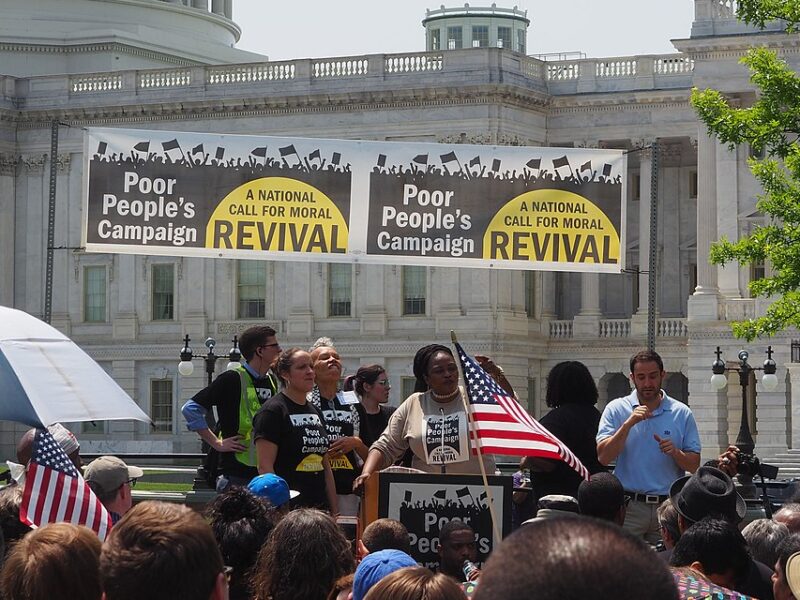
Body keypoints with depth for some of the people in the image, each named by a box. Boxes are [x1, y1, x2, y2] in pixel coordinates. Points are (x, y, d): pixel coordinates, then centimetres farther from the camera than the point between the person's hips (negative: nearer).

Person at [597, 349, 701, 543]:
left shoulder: (682, 413, 7)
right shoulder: (616, 409, 4)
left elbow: (694, 465, 6)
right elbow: (603, 457, -7)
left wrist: (675, 453, -14)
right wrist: (628, 424, -16)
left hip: (668, 507, 1)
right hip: (629, 506, -1)